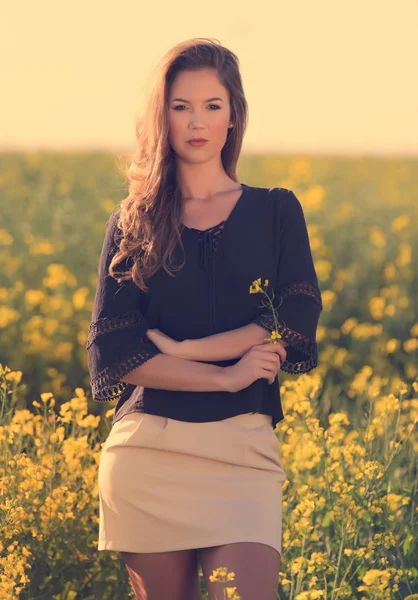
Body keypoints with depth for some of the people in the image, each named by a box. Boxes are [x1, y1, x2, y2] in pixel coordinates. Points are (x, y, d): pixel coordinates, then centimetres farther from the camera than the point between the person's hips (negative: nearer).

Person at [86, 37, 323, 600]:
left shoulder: (277, 211, 10)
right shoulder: (133, 224, 8)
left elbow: (297, 324, -4)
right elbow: (112, 351, -2)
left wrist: (179, 350, -8)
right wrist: (225, 374, -10)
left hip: (243, 449, -1)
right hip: (147, 449, 1)